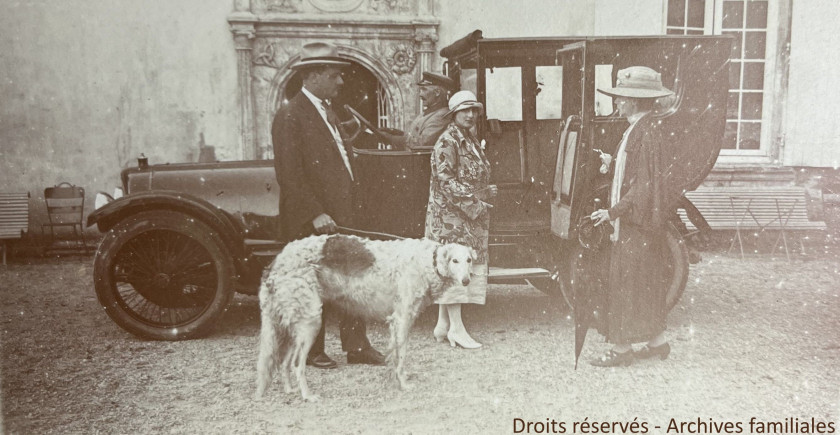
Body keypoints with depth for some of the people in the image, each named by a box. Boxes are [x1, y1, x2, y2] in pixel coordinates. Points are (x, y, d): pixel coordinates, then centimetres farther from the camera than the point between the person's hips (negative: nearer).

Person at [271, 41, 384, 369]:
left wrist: (344, 208, 14)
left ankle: (357, 347, 18)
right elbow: (289, 176, -17)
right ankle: (311, 352, 18)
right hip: (310, 221, -8)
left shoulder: (327, 111, 17)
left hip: (339, 215, 8)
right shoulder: (290, 116, -12)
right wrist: (316, 214, -20)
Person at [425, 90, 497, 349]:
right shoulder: (447, 141, -10)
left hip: (470, 215, 9)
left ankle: (443, 324, 16)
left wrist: (486, 191, 7)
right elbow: (445, 180, -18)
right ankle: (456, 327, -5)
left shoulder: (470, 140, 18)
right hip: (450, 214, -9)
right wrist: (473, 205, -19)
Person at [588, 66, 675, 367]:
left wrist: (613, 212, -20)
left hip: (637, 223, -10)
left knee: (626, 283, -2)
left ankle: (622, 348, 7)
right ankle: (657, 342, 27)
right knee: (646, 284, 16)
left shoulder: (645, 132, -18)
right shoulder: (639, 128, 13)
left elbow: (644, 184, -22)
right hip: (634, 220, 10)